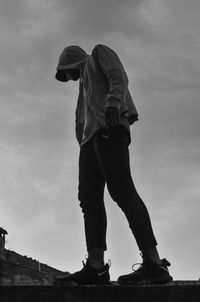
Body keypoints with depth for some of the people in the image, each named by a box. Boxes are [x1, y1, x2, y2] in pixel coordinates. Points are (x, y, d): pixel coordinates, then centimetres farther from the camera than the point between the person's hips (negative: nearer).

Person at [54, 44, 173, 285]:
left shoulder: (99, 53, 20)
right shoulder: (86, 85, 40)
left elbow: (119, 77, -1)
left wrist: (113, 102, -21)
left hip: (109, 127, -8)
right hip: (91, 137, 8)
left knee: (121, 189, -23)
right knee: (89, 196, -10)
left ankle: (153, 263, -31)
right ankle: (96, 267, -22)